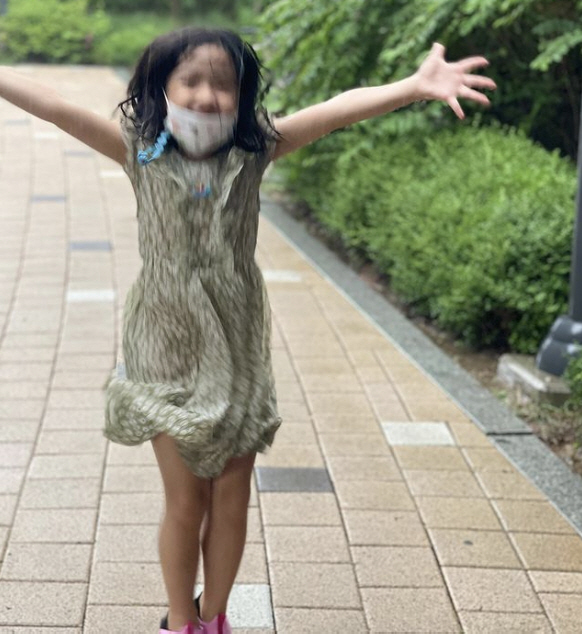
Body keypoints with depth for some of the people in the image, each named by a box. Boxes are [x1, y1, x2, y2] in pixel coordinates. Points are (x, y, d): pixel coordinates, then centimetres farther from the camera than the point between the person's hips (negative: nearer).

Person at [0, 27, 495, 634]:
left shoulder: (252, 152, -8)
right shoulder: (142, 154, -8)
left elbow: (340, 108, -19)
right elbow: (57, 108, -15)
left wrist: (416, 85, -33)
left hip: (236, 354, 1)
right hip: (167, 354, -1)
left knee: (231, 502, 12)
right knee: (185, 503, 9)